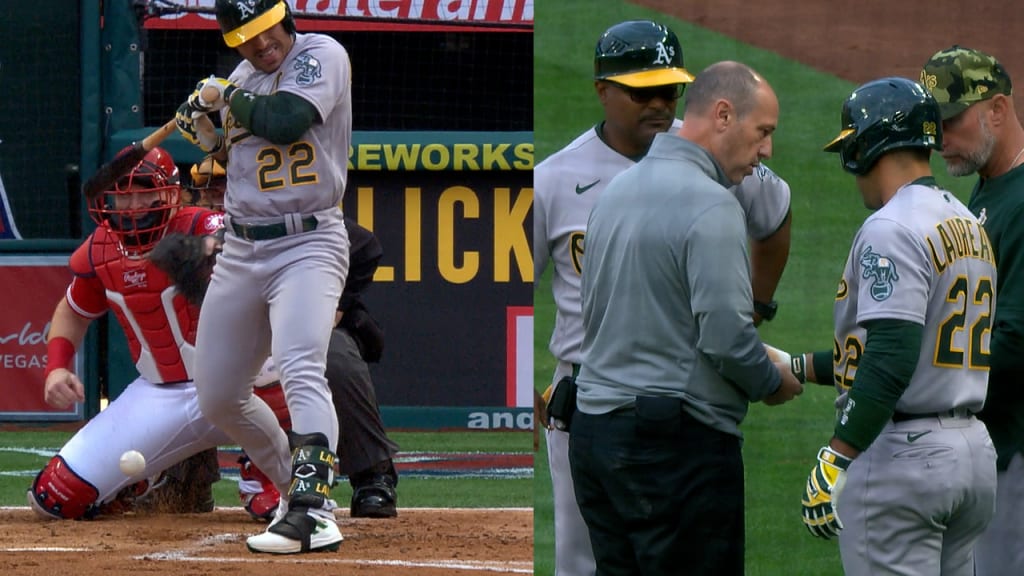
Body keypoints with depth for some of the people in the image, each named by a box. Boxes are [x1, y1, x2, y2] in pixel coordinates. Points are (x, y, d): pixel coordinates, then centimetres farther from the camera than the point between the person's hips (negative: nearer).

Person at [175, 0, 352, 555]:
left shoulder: (321, 55, -8)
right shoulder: (243, 78, 12)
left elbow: (284, 121, -26)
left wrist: (227, 96, -9)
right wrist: (206, 136, 6)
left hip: (308, 246, -8)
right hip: (240, 252, 8)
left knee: (300, 368, -29)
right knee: (218, 397, 12)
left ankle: (313, 511, -39)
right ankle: (296, 485, 29)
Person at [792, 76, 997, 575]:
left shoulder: (892, 229, -14)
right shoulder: (969, 225, 15)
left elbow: (891, 361, -24)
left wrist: (835, 461, -23)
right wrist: (801, 367, 26)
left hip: (901, 455, -9)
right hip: (975, 451, 9)